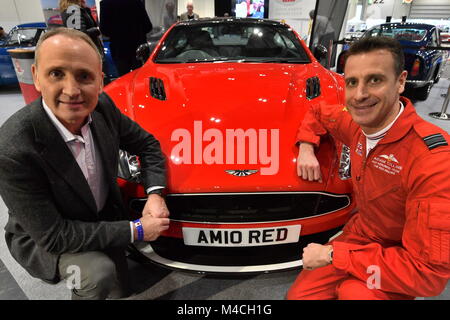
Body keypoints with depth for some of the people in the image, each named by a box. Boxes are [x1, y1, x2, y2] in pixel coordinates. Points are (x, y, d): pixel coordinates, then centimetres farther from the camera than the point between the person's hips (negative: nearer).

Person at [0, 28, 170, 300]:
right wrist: (136, 230, -26)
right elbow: (52, 236, -29)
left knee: (120, 291, 13)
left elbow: (147, 144, -4)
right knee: (99, 274, -29)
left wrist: (155, 194, -20)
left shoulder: (102, 106, -19)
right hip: (41, 239, -4)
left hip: (104, 219, 5)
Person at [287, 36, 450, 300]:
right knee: (298, 295, 2)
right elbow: (317, 112, 14)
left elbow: (428, 273, -32)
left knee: (353, 292, -32)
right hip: (358, 237, 6)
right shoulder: (357, 124, -9)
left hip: (400, 269, -5)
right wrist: (306, 147, -6)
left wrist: (332, 254, -28)